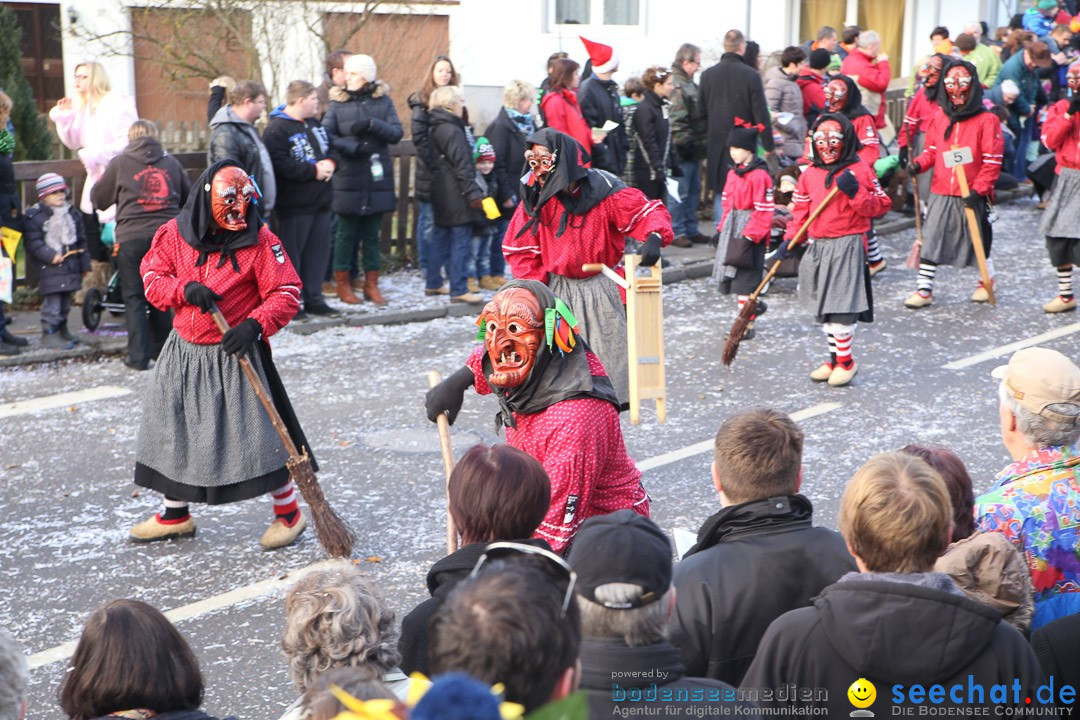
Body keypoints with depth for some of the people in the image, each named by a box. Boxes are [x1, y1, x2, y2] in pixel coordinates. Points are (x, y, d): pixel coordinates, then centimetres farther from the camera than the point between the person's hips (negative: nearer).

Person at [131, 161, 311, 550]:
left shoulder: (260, 240, -11)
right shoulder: (174, 234, -1)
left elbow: (286, 294, -11)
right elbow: (152, 277, 3)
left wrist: (255, 324, -26)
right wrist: (184, 289, -17)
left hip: (235, 352, -4)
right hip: (183, 353, 5)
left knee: (258, 431, -5)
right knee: (173, 428, 14)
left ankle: (288, 513, 13)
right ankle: (176, 514, 33)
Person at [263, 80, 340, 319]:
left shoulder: (315, 124, 14)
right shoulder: (277, 129, -14)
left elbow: (331, 149, 22)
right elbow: (281, 165, -24)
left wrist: (330, 163, -2)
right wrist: (314, 170, -20)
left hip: (320, 201, 8)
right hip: (295, 204, -8)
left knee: (318, 251, 11)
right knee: (292, 254, 0)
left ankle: (314, 299, 20)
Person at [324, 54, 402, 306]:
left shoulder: (383, 101, 6)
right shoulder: (338, 102, 2)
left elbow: (397, 133, -3)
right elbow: (326, 136, -5)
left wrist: (372, 124, -17)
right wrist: (351, 146, -18)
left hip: (377, 179, 2)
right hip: (348, 179, -2)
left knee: (372, 233, 8)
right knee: (347, 233, 4)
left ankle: (371, 284, 17)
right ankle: (343, 283, 15)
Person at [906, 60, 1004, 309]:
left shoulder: (986, 120, -8)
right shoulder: (940, 118, 7)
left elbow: (993, 160, -10)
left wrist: (978, 188, -17)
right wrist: (919, 163, -4)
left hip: (971, 197, -4)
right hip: (940, 194, 4)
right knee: (930, 240, -1)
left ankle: (987, 281, 35)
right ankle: (924, 289, 6)